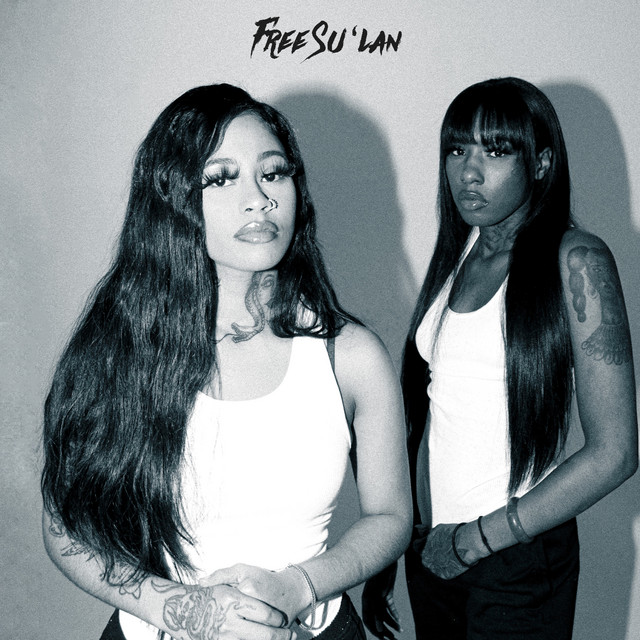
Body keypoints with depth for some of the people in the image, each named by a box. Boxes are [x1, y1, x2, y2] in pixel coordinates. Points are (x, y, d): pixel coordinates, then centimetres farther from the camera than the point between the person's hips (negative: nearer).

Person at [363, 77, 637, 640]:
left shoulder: (575, 261, -12)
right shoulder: (456, 253, 5)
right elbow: (424, 411, 6)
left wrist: (478, 539, -11)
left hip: (520, 557, -5)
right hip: (429, 545, 5)